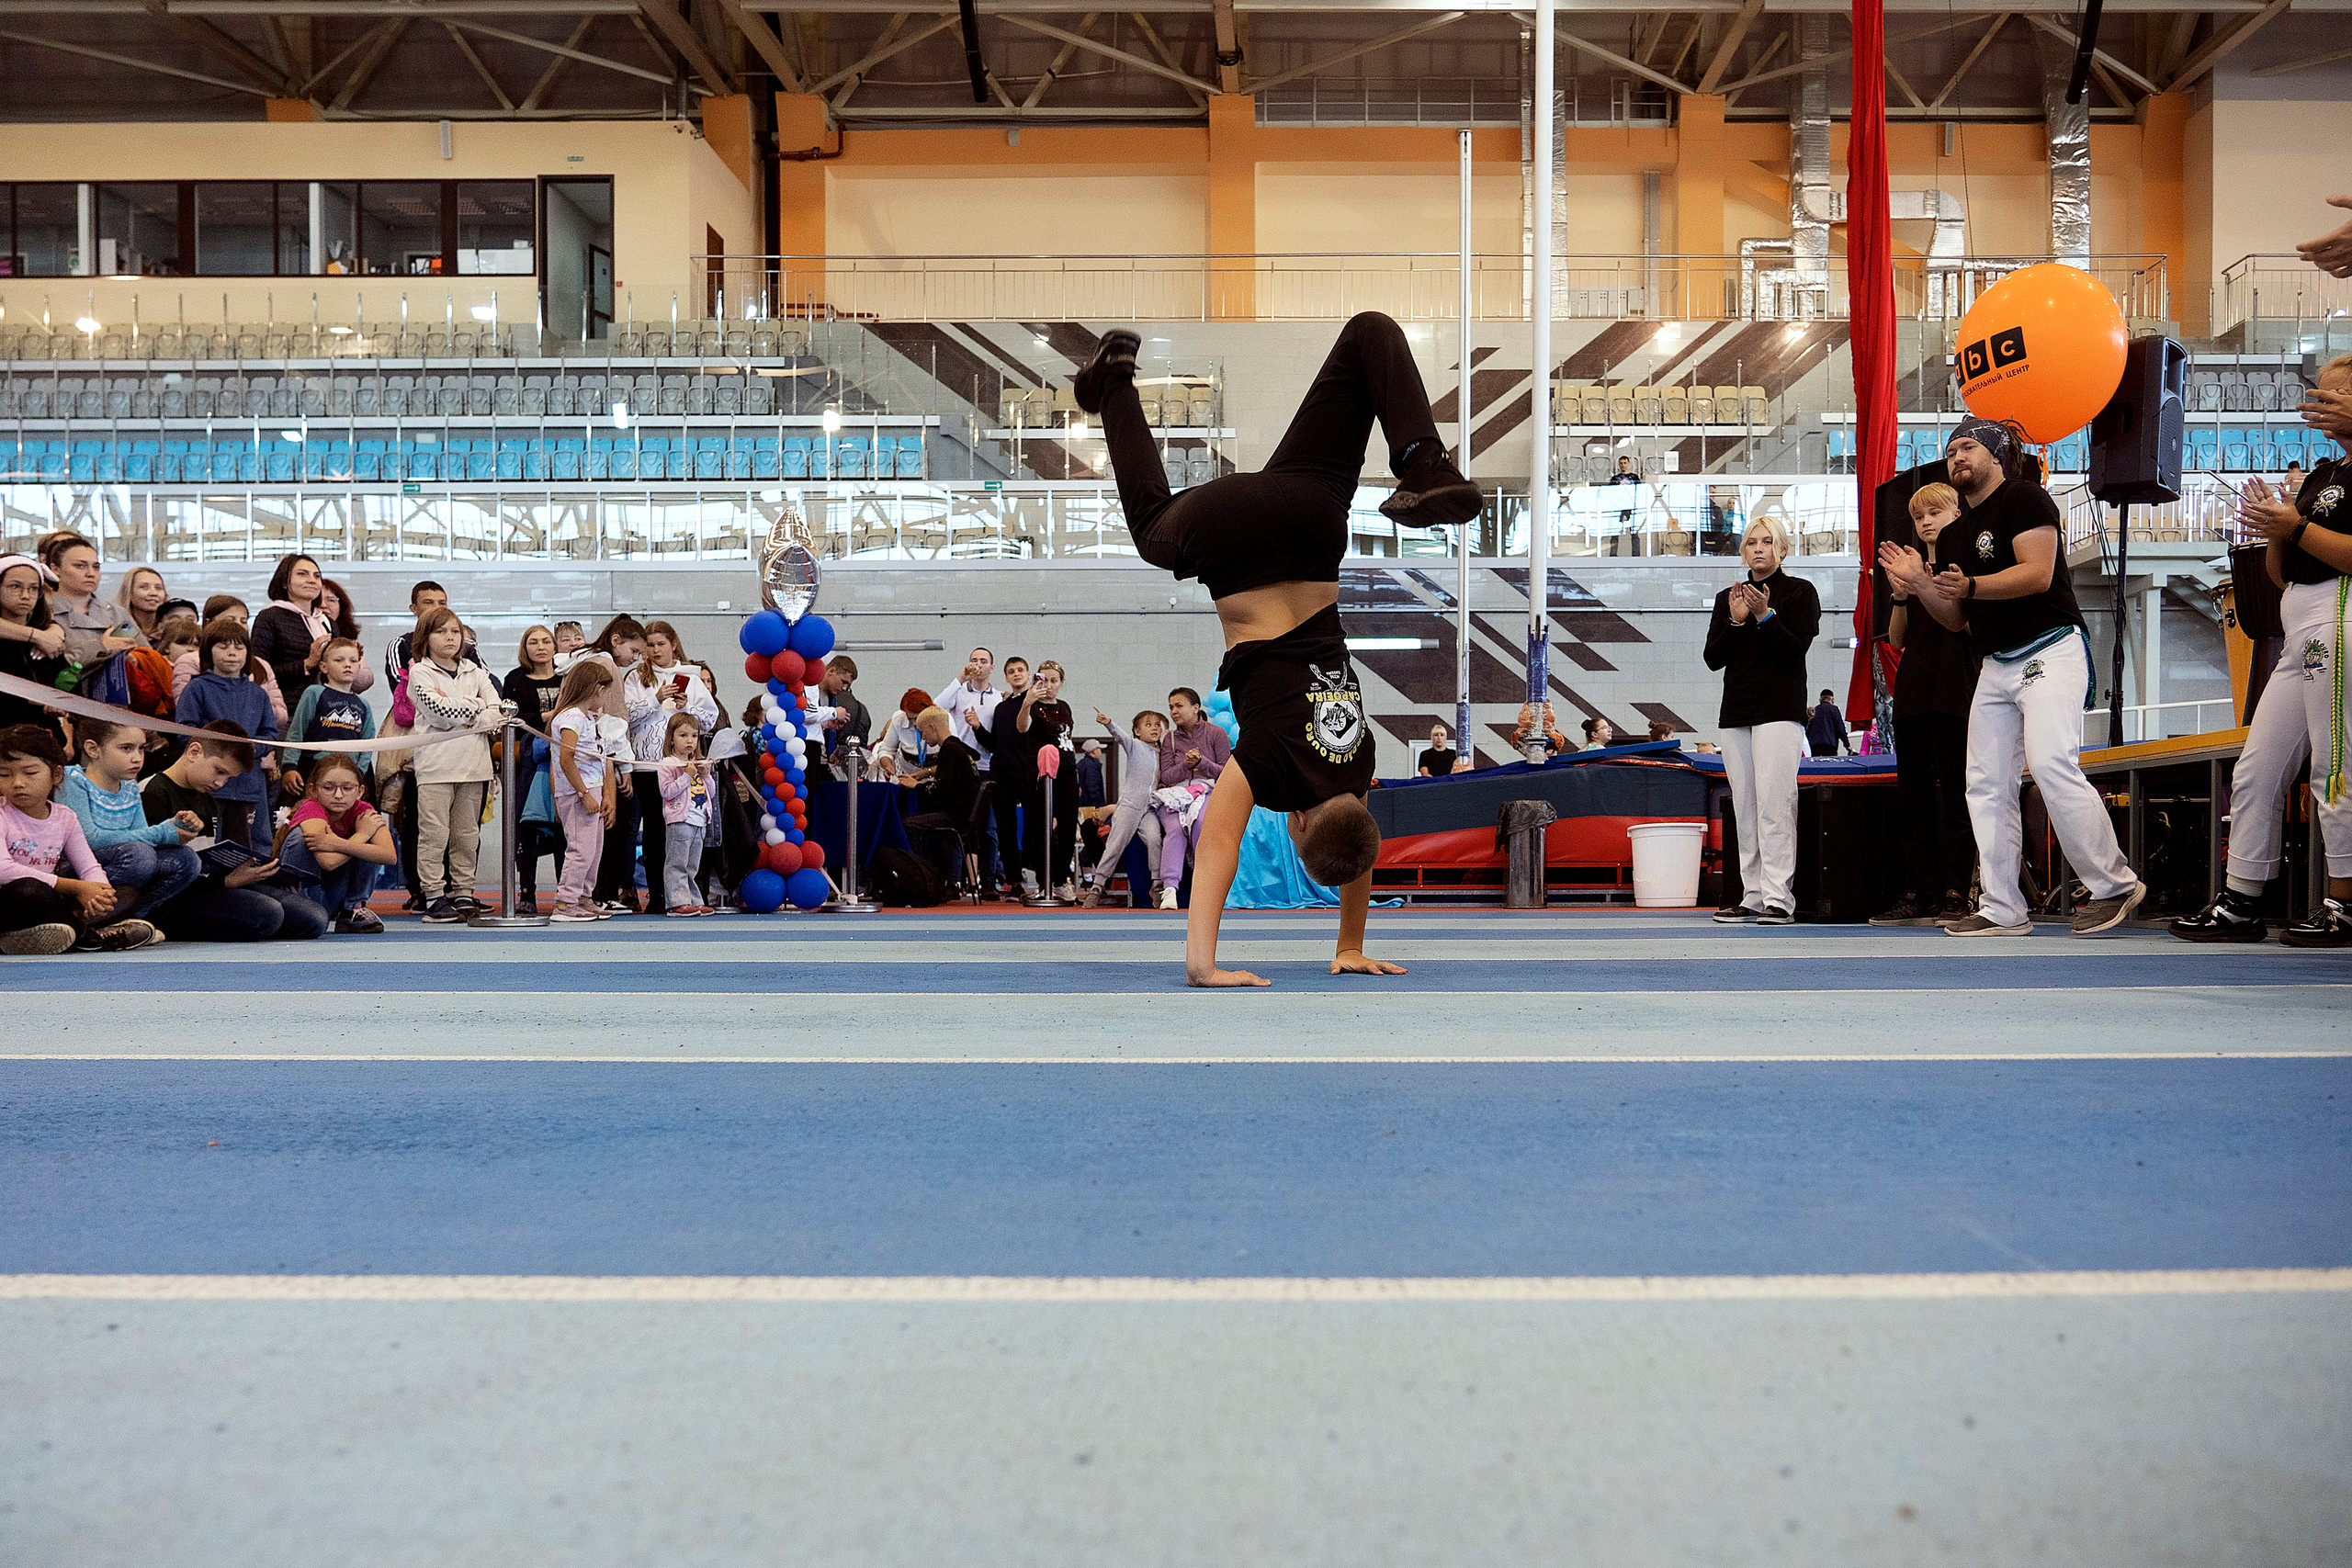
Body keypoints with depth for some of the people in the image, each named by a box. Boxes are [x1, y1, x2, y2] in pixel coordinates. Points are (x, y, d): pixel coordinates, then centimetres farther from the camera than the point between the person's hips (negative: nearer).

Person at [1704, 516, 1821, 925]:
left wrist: (1764, 616, -18)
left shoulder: (1799, 592, 4)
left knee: (1772, 802, -14)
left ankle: (1779, 897, -14)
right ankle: (1752, 896, 4)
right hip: (1736, 709, 5)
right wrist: (1736, 621, -6)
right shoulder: (1727, 598, 17)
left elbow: (1797, 648, -8)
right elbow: (1713, 658, 8)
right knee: (1744, 806, 2)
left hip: (1780, 708, -5)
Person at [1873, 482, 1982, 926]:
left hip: (1953, 691, -6)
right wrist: (1900, 596, -5)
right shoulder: (1908, 565, 20)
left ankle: (1954, 894, -8)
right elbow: (1897, 638, 13)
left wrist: (1921, 583, -22)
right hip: (1912, 687, 6)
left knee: (1952, 793, -8)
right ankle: (1918, 894, 4)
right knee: (1913, 795, 3)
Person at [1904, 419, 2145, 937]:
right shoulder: (1953, 537, 21)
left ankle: (2114, 885, -12)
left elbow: (2037, 573, -16)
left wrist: (1970, 586, -27)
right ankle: (2003, 910, 4)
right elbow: (1956, 618, 21)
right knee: (1987, 783, 1)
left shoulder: (2025, 498, -2)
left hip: (2050, 651, -8)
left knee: (2051, 764, -23)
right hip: (1995, 665, 8)